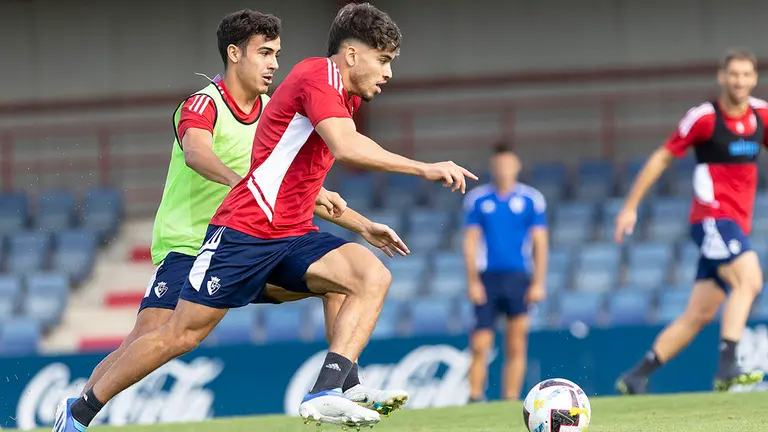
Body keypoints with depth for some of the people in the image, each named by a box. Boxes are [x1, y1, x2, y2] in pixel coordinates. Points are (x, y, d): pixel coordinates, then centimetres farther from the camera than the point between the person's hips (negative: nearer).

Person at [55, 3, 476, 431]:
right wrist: (424, 168, -28)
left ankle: (326, 392, -27)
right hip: (245, 230, -8)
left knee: (373, 276, -16)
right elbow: (346, 146, -29)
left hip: (294, 235, 8)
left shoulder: (343, 96, 17)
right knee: (183, 334, -4)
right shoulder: (319, 75, -13)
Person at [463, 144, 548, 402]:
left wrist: (538, 283, -2)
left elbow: (540, 242, 6)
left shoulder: (531, 199, 6)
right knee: (480, 346, -7)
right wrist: (473, 281, -1)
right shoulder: (478, 199, 9)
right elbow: (471, 241, 8)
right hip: (487, 278, 0)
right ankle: (475, 397, -4)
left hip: (519, 279, 0)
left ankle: (511, 399, 1)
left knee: (516, 346, -2)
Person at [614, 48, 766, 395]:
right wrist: (630, 207, 1)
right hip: (712, 217, -6)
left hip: (737, 223, 6)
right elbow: (662, 158, 1)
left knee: (699, 315, 5)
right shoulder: (703, 117, -6)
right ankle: (727, 366, -35)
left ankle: (636, 378, 12)